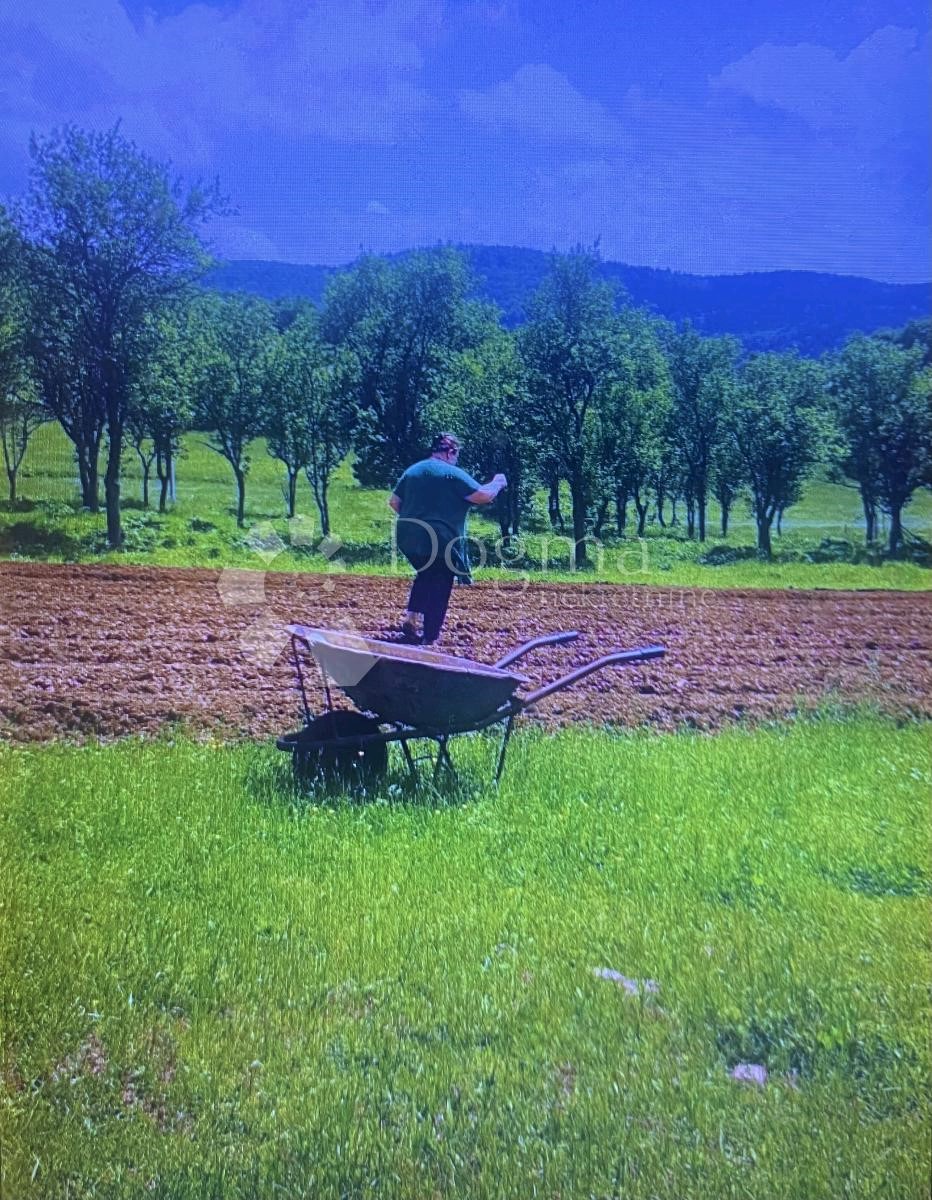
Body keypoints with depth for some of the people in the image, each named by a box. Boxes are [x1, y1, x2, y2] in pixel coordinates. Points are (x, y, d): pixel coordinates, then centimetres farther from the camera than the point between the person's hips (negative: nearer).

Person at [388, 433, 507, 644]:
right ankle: (429, 637, 6)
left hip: (409, 538, 6)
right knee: (440, 587, 5)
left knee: (425, 575, 28)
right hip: (440, 541, -6)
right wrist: (497, 483, 7)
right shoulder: (452, 474, -9)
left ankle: (412, 615, 12)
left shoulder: (412, 471, 11)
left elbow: (393, 502, 15)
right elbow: (483, 496, -12)